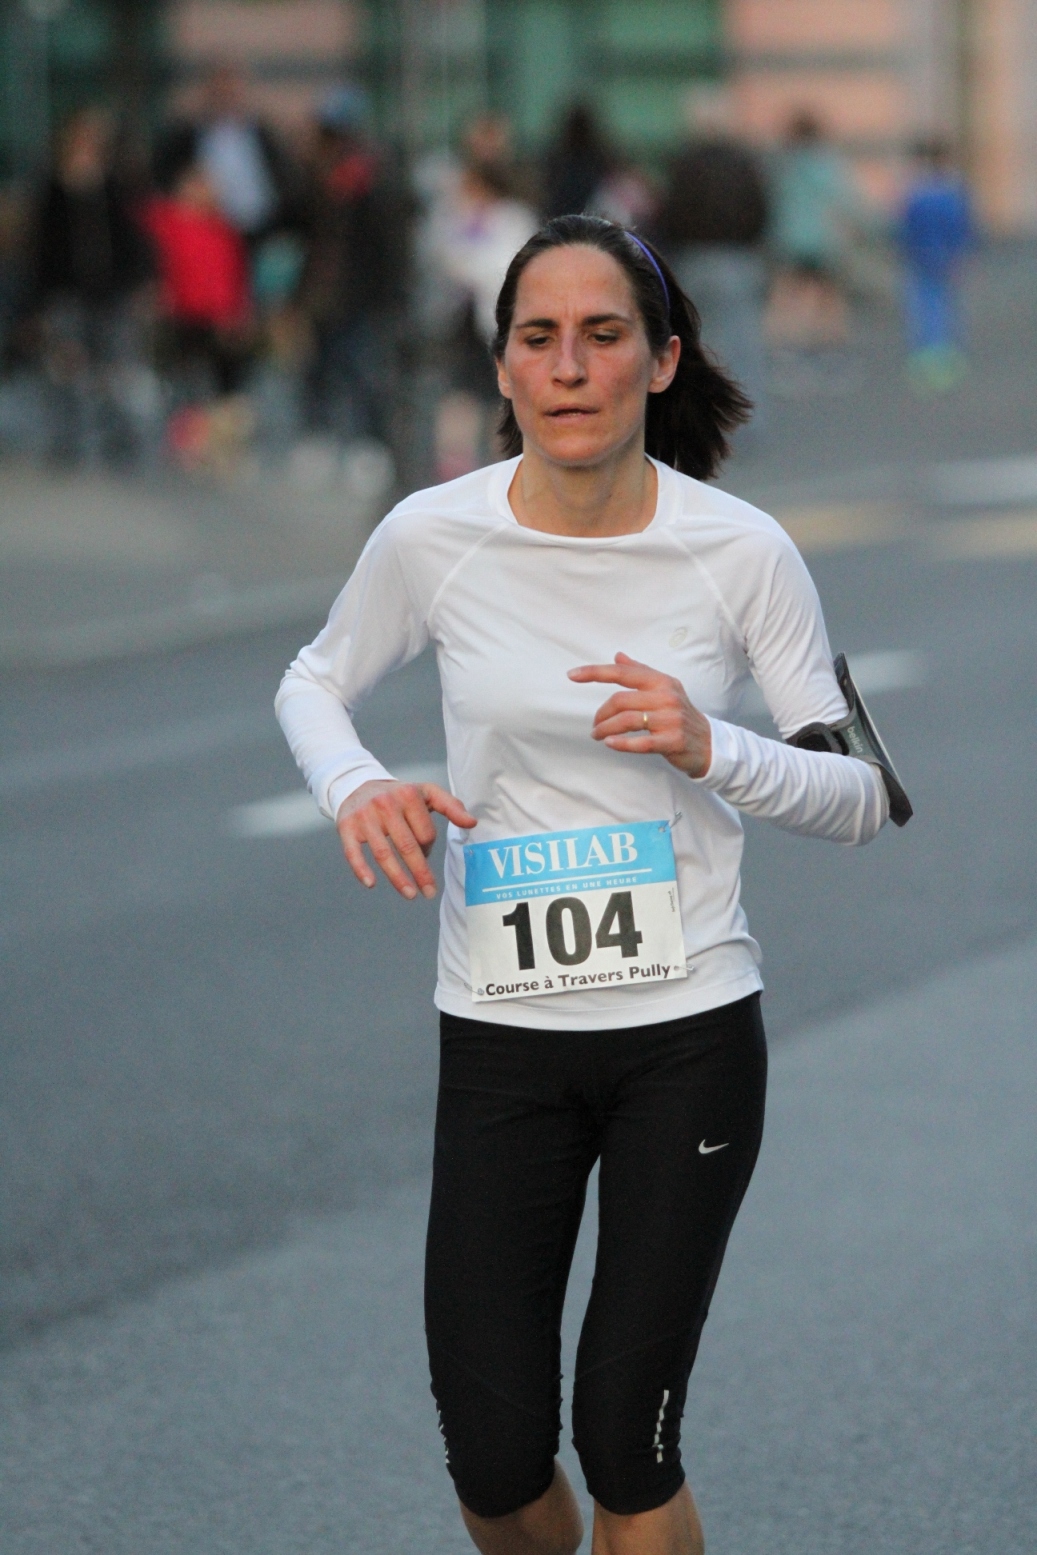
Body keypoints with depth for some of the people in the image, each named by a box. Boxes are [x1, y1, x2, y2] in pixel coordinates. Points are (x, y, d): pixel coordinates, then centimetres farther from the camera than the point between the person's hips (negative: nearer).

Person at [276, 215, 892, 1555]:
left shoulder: (740, 553, -7)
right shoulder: (431, 539, -6)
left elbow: (861, 800, -1)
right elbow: (314, 684, 14)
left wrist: (713, 750, -21)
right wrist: (356, 787, -8)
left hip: (691, 1034, -1)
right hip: (500, 1040, 1)